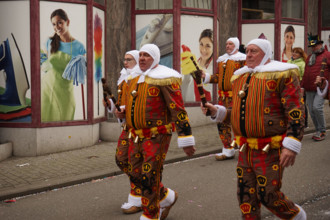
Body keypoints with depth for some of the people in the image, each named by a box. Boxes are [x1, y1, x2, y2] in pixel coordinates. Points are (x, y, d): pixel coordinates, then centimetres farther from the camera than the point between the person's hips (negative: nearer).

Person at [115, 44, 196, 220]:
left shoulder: (163, 79, -13)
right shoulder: (134, 79, 12)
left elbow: (178, 110, -16)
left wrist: (186, 140, -19)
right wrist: (123, 113, 4)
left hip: (157, 136, -8)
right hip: (136, 136, 8)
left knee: (149, 178, -7)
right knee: (136, 175, 10)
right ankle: (167, 197, 33)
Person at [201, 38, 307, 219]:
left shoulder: (282, 75, -9)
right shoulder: (240, 77, 13)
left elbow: (296, 112, -14)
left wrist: (291, 146, -21)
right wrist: (216, 111, 4)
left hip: (270, 149, -7)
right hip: (246, 149, 7)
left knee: (268, 194, -4)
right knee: (246, 194, 9)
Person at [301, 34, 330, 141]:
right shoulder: (309, 57, 20)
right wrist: (302, 86, 16)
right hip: (309, 89, 6)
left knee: (317, 107, -18)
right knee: (311, 111, 4)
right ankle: (318, 131, 17)